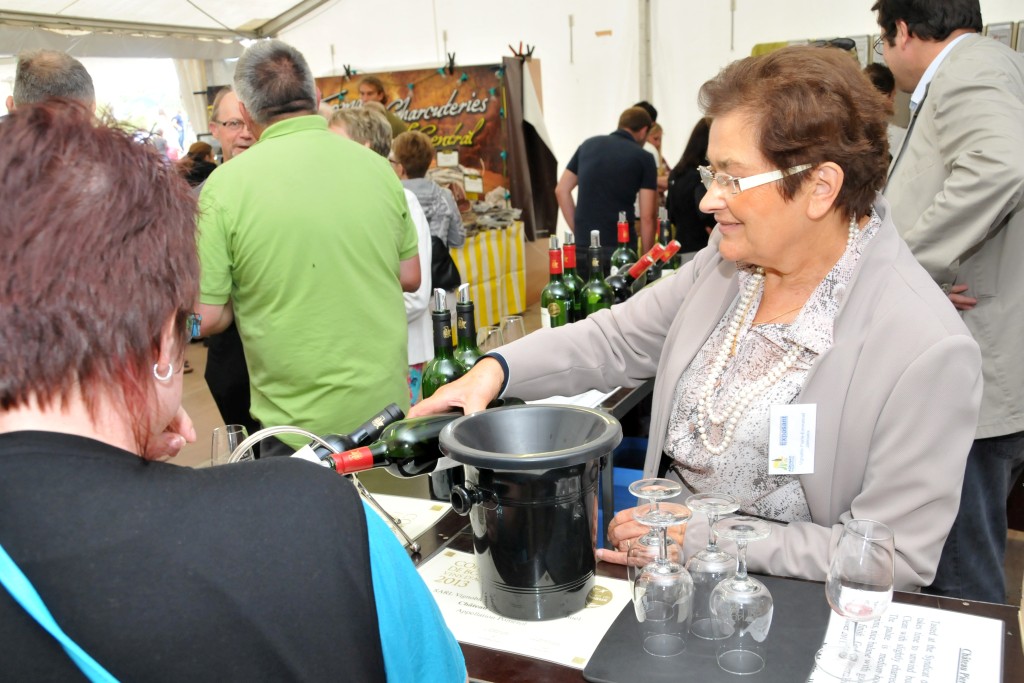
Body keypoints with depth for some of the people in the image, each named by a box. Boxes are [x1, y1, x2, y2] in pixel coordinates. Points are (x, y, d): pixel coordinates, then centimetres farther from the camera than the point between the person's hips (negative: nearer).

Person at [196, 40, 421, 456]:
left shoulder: (225, 185, -13)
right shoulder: (377, 167, -3)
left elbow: (208, 318, -11)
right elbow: (410, 277, 6)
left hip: (299, 422, -3)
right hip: (388, 404, 4)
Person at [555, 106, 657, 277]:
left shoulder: (589, 145, 11)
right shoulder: (643, 158, -1)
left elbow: (561, 191, 12)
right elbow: (647, 217, -6)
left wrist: (578, 230, 13)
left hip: (583, 247, 4)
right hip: (619, 248, -4)